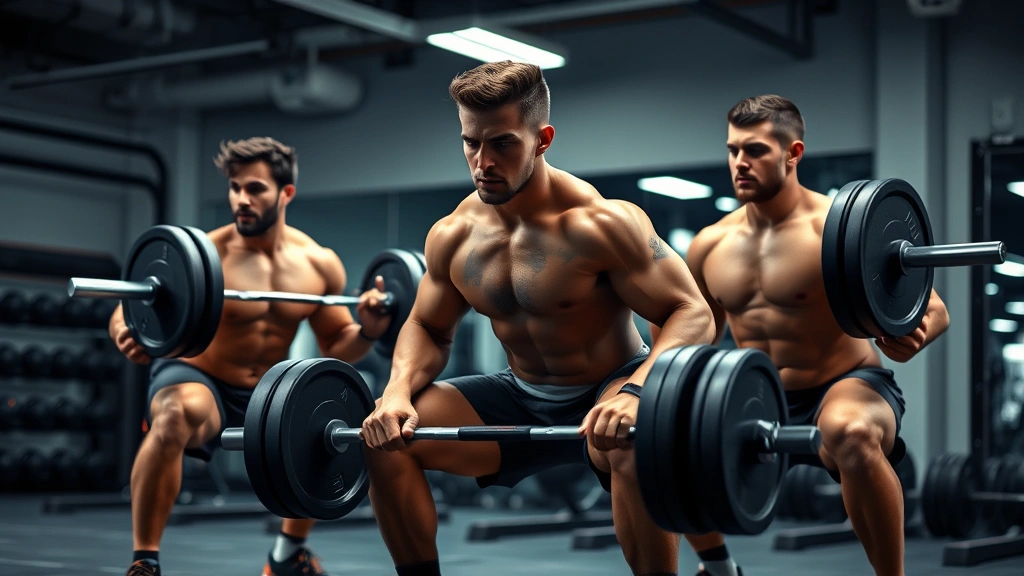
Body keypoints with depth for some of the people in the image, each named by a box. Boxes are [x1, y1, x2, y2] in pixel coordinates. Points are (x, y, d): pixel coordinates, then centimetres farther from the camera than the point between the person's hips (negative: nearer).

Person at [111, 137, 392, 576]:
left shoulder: (318, 263, -3)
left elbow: (335, 346, 7)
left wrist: (367, 332, -15)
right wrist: (128, 335, -44)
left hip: (267, 391, 6)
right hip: (197, 381, -6)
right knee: (176, 416, -38)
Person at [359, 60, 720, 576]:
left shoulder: (599, 223, -23)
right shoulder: (452, 236, -5)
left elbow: (692, 313, -23)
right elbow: (428, 328, 10)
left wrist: (634, 391, -41)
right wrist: (398, 391, -12)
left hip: (606, 396, -5)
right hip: (522, 399, 6)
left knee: (634, 446, -40)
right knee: (385, 436, -9)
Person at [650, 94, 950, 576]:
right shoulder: (710, 245, 3)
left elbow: (934, 310, -15)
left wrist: (908, 338, -38)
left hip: (845, 387, -6)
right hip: (760, 405, 6)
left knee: (851, 434, -40)